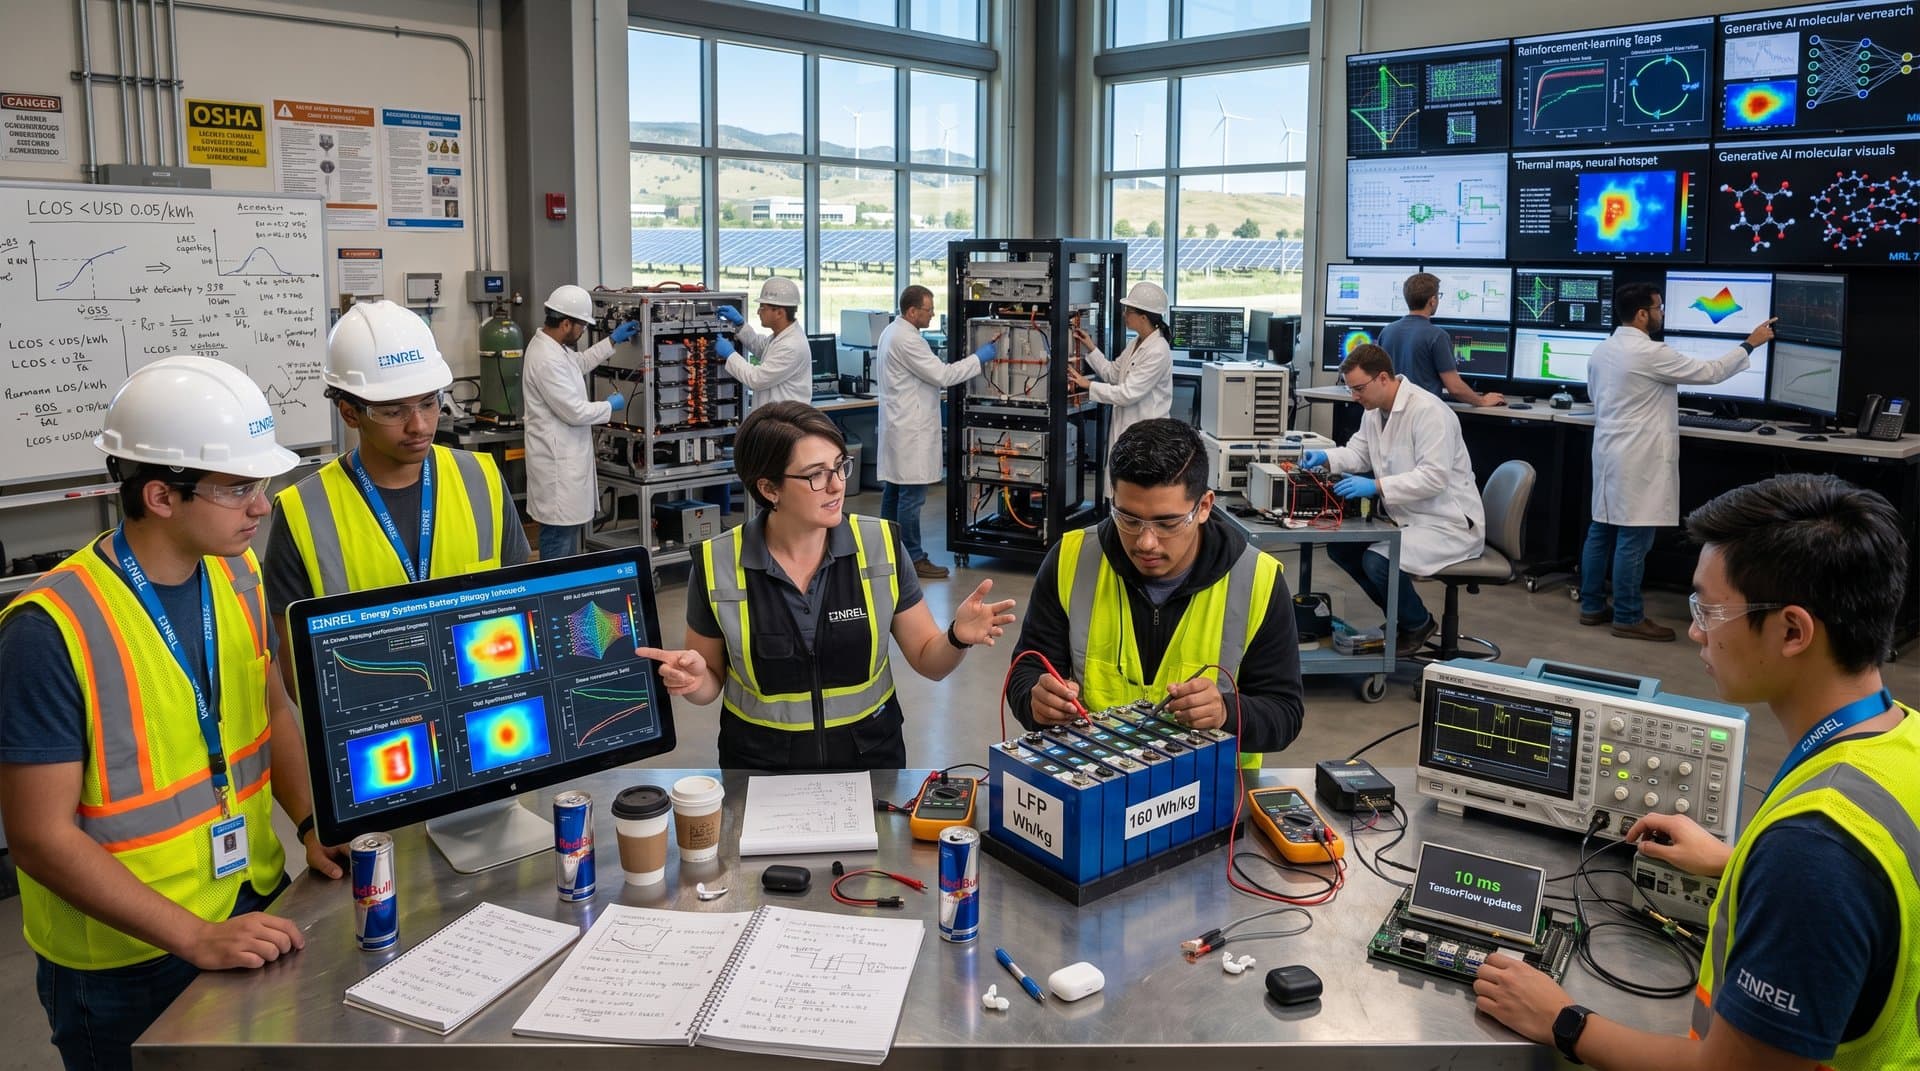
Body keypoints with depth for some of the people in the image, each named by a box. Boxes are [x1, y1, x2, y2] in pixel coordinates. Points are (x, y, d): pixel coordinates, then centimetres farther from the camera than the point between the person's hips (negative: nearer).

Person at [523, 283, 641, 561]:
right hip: (558, 461, -11)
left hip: (565, 457, 11)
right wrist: (610, 406, -6)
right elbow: (575, 412, -23)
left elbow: (580, 363, 30)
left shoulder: (550, 345, 8)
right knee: (559, 536, -3)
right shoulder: (547, 359, -25)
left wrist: (612, 340, 23)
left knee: (568, 531, 19)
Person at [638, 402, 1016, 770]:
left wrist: (957, 638, -20)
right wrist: (694, 679, -19)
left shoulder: (881, 546, -7)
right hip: (760, 760, 0)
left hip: (870, 755, 1)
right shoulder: (716, 565, -10)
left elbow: (929, 661, 0)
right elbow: (712, 683, 3)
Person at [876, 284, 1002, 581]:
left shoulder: (891, 332, 13)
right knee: (911, 496, -6)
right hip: (910, 430, -11)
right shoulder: (907, 340, -20)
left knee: (893, 490, 14)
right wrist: (980, 357, -13)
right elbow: (942, 374, -20)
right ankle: (913, 559, -2)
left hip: (898, 426, 11)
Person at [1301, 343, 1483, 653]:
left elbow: (1434, 476, -29)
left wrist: (1377, 486, -33)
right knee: (1339, 545, 1)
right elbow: (1358, 452, 17)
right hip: (1405, 517, 10)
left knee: (1377, 561, -26)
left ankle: (1418, 624, 4)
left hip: (1447, 523, -10)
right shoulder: (1374, 410, 5)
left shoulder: (1428, 411, -23)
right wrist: (1326, 458, -3)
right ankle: (1401, 614, 16)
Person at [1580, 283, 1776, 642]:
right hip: (1637, 460, -9)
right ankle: (1628, 618, 2)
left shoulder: (1601, 350, 8)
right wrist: (1750, 344, 2)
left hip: (1608, 452, 9)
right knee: (1633, 539, -3)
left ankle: (1592, 606, 18)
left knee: (1602, 530, 12)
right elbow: (1709, 372, -10)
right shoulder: (1651, 353, -17)